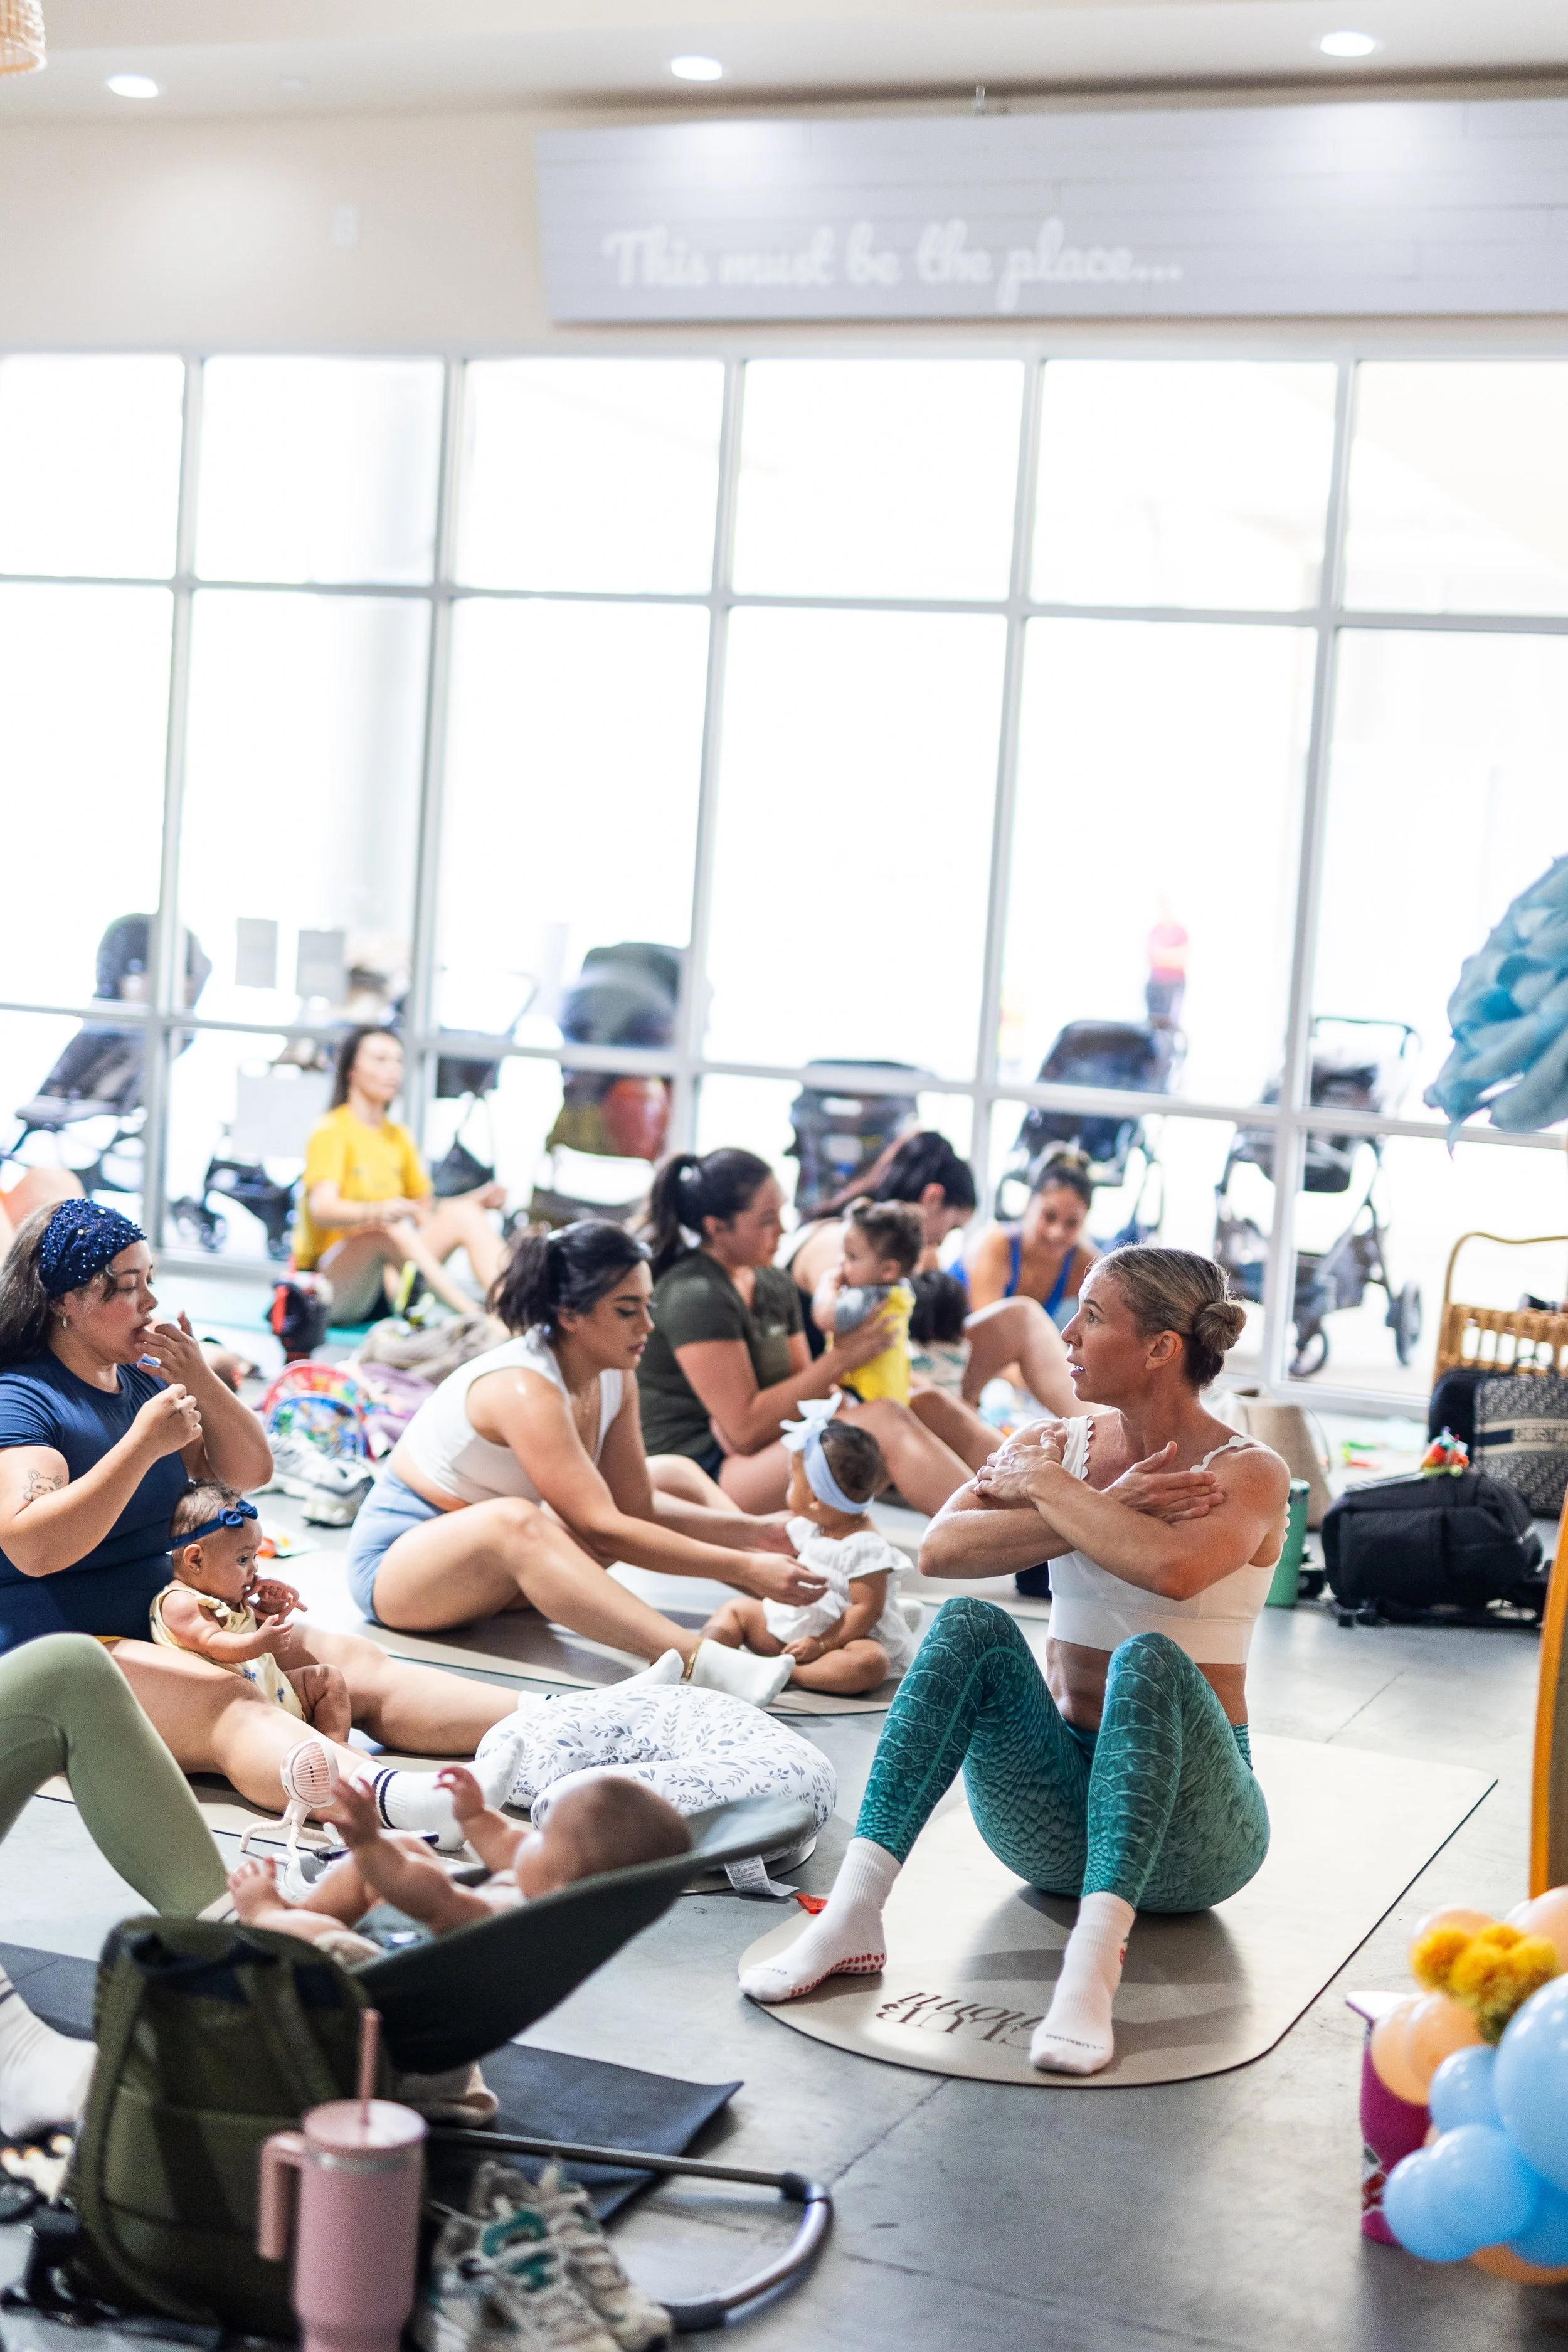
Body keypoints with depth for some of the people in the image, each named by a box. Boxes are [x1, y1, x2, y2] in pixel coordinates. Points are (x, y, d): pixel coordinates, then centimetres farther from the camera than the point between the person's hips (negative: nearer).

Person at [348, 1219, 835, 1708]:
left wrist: (751, 1531, -13)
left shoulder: (614, 1377, -4)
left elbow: (635, 1505, 0)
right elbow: (602, 1529, -33)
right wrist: (743, 1568, -35)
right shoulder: (524, 1389, -29)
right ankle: (701, 1664, -53)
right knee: (515, 1521, -42)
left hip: (498, 1563, 9)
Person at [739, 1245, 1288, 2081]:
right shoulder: (1053, 1445, 7)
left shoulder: (1248, 1473, -7)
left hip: (1184, 1823, -3)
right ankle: (852, 1912, -33)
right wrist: (1099, 1512, -21)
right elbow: (940, 1549, -13)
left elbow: (1173, 1568, -32)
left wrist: (1050, 1488, -17)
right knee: (972, 1628, -24)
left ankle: (1092, 1965, -49)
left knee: (1150, 1661, -34)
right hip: (1054, 1810, 4)